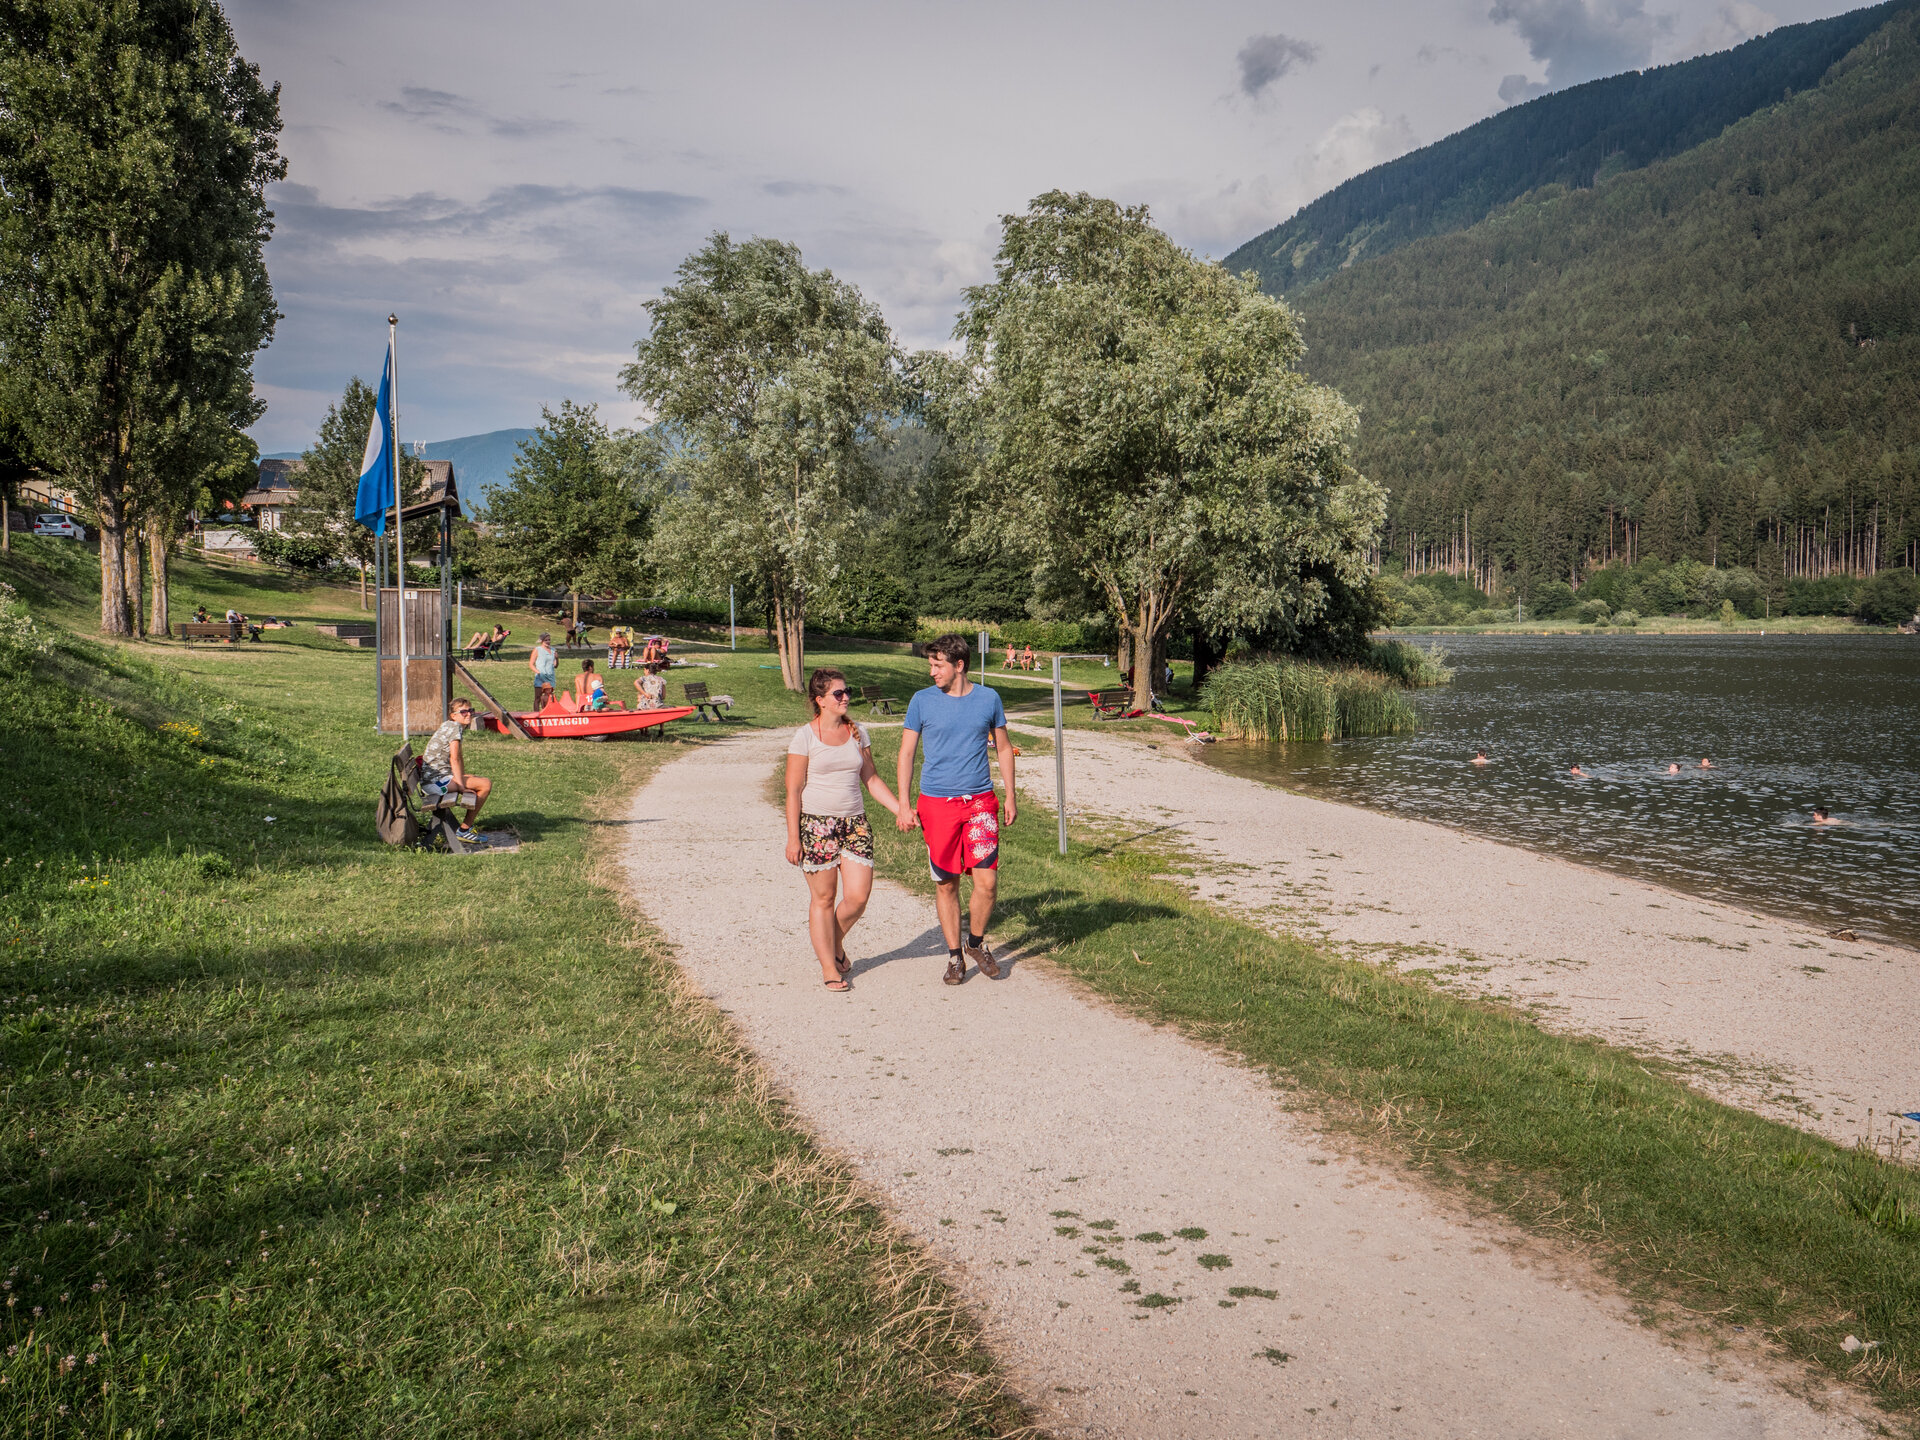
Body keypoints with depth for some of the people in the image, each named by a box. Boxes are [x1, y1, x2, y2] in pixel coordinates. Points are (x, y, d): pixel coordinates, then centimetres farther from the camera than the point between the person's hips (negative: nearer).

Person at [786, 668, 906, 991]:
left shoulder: (857, 733, 9)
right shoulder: (805, 736, -5)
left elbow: (871, 779, 15)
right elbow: (793, 790, -5)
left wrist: (899, 809, 6)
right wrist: (793, 838, -9)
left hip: (855, 822, 4)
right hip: (816, 823, -4)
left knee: (858, 896, -3)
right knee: (823, 898, 2)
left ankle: (835, 944, 26)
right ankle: (829, 967, 16)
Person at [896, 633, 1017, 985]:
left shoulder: (988, 699, 3)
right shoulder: (922, 701, 0)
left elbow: (1003, 748, 14)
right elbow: (906, 753, 4)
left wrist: (1010, 797, 11)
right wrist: (903, 806, -2)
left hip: (980, 801, 1)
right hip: (936, 803, 0)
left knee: (986, 880, -6)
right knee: (946, 884, 5)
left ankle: (977, 943, 19)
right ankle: (954, 956, 19)